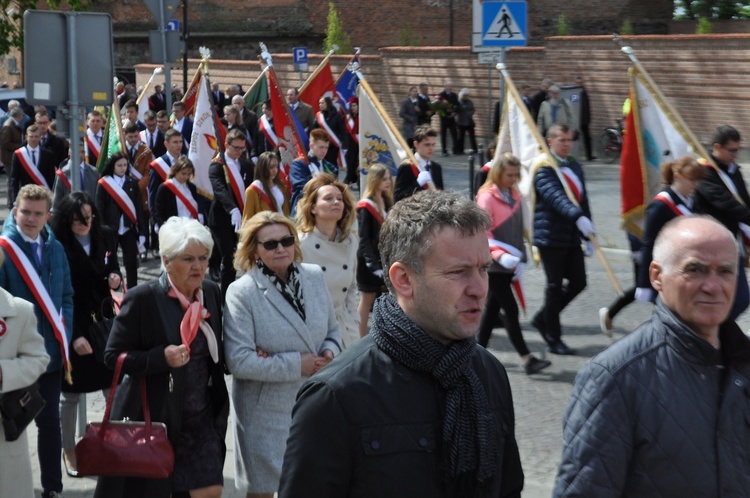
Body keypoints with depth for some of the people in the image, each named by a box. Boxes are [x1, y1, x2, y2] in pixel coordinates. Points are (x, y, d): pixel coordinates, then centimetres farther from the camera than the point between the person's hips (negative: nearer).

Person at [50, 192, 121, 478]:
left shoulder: (106, 237, -1)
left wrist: (116, 279, -9)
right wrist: (74, 336, -21)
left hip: (104, 323, 4)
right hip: (73, 328, -4)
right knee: (71, 392, 8)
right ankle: (69, 451, 24)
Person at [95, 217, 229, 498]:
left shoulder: (212, 292, 5)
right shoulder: (142, 299, -13)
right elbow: (113, 356, -12)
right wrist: (161, 358, -25)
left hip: (201, 418, 5)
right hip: (152, 417, -5)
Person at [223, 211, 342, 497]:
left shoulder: (314, 276, 0)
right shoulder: (242, 293, -16)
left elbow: (332, 330, 12)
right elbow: (239, 362, -21)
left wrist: (331, 353, -10)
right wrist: (296, 365, -20)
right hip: (266, 412, -4)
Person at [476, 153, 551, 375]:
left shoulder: (515, 196, 10)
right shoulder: (487, 197, -12)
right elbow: (483, 232, -16)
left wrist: (520, 259, 13)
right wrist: (499, 255, -29)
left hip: (509, 263, 7)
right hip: (493, 264, -7)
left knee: (493, 307, 13)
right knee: (510, 309, -7)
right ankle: (527, 359, -7)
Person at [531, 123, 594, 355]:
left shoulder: (575, 166, 15)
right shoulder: (544, 169, -11)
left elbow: (583, 199, 18)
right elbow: (556, 196, -28)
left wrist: (588, 236, 13)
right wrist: (578, 216, -43)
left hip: (572, 238, 7)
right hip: (551, 237, -7)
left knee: (578, 282, 6)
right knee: (555, 286, -1)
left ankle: (543, 319, 24)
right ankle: (553, 339, 9)